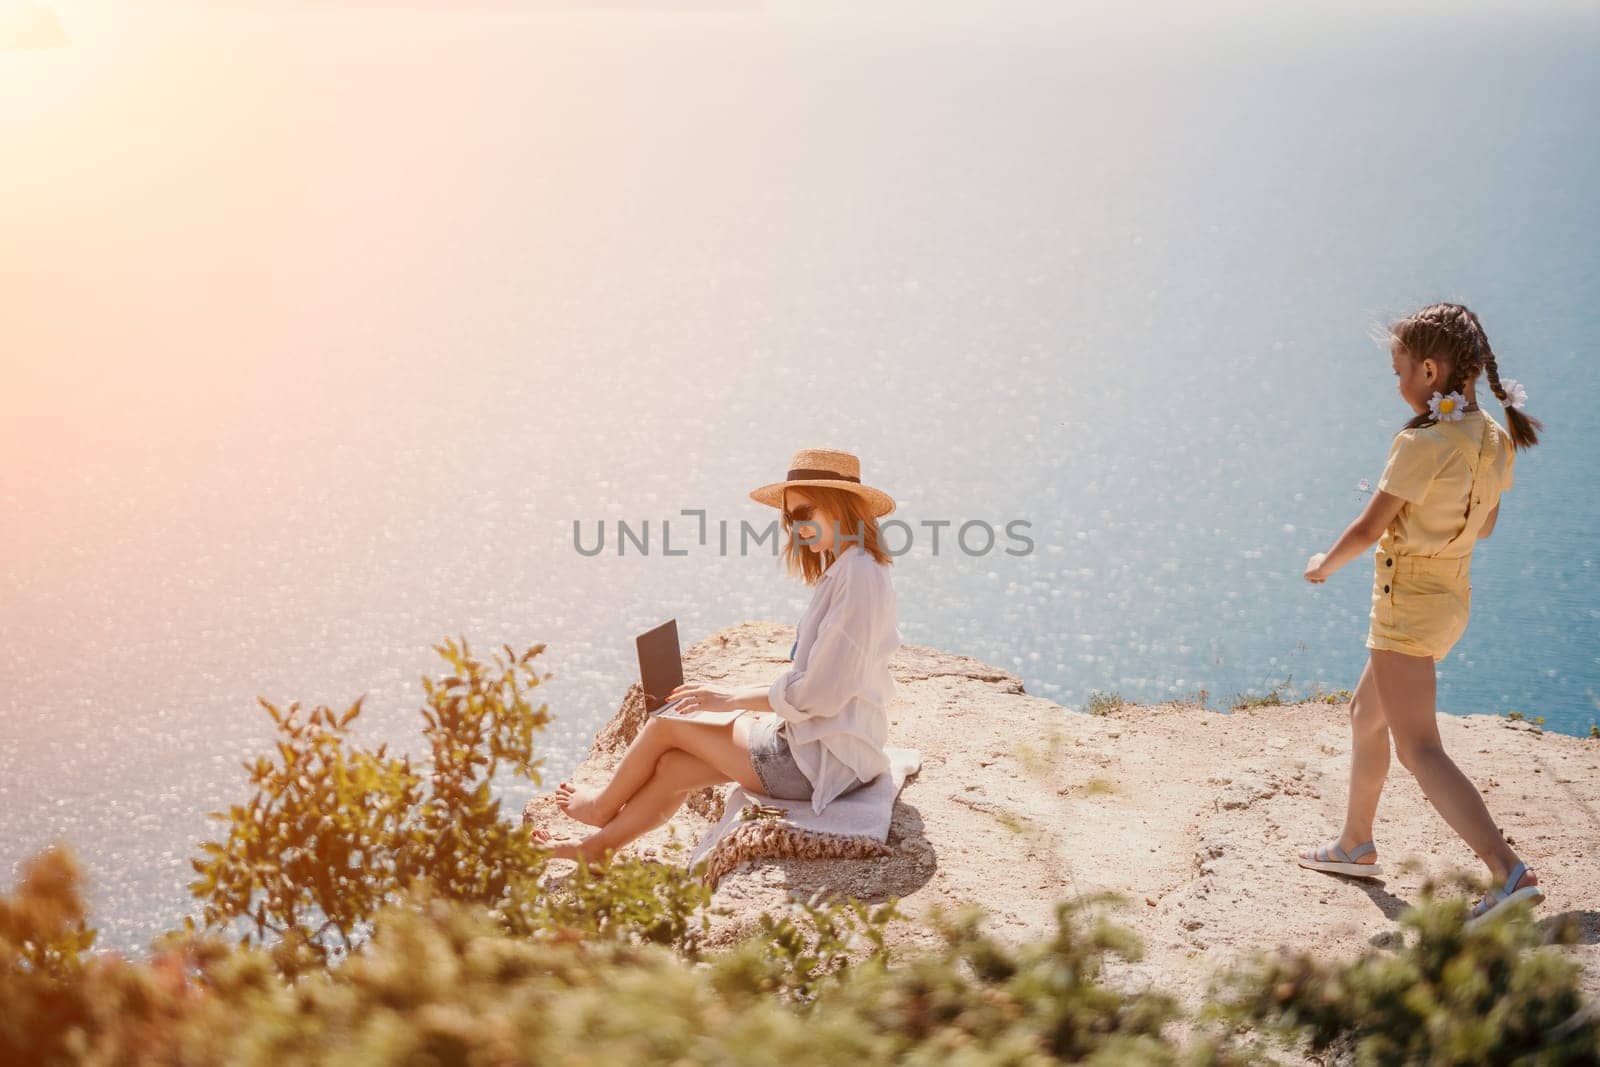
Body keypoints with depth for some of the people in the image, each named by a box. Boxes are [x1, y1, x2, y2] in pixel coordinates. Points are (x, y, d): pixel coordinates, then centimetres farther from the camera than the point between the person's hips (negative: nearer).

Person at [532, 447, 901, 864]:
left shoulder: (858, 576, -20)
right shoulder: (845, 571, 12)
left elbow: (819, 692, -22)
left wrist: (731, 698, -11)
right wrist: (743, 695, 6)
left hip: (824, 760, -9)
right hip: (822, 741, 9)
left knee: (666, 727, 4)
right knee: (671, 766, 6)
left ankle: (602, 807, 29)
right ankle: (595, 849, 21)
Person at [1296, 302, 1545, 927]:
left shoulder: (1423, 444, -22)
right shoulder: (1494, 439, 3)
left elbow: (1368, 530, -15)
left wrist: (1324, 565, 3)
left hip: (1410, 603, -10)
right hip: (1453, 595, 10)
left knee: (1418, 749, -11)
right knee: (1366, 717, 24)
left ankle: (1509, 873, -19)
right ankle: (1356, 846, 37)